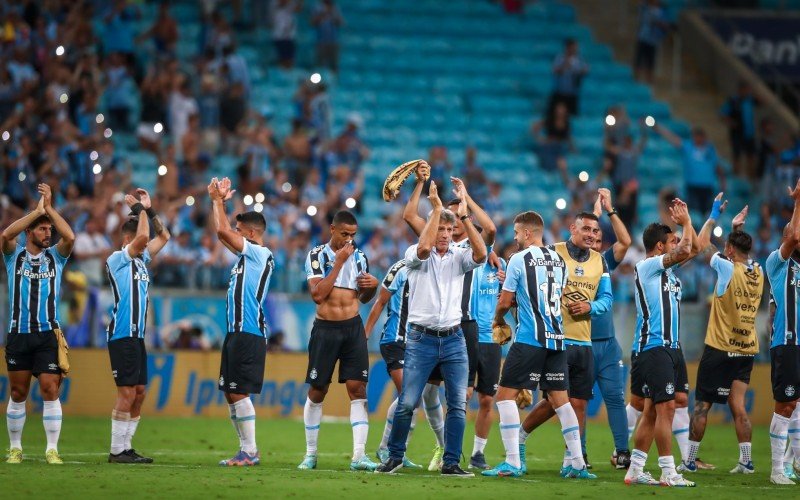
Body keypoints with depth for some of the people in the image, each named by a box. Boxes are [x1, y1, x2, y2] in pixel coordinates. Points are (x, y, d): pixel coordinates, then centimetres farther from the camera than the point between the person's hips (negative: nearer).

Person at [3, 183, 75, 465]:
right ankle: (15, 448, 14)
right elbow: (5, 235, -15)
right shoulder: (14, 256, 5)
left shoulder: (56, 257, 8)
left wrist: (49, 208, -8)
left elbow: (70, 237, -11)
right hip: (18, 334, 0)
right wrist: (38, 210, -14)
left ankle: (52, 449, -4)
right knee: (18, 393, 5)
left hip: (48, 336, 0)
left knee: (50, 391, -7)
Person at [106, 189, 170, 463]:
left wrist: (149, 209, 14)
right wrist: (139, 209, -10)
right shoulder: (117, 259, -9)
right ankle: (117, 450, -8)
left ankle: (125, 447, 10)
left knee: (139, 392, 7)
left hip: (137, 335, 9)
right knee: (127, 393, -11)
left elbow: (163, 236, 25)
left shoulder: (141, 259, 15)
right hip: (122, 336, -9)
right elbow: (142, 237, -23)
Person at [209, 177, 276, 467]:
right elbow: (222, 233, 28)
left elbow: (222, 231, -13)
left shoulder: (260, 254, -9)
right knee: (231, 393, 10)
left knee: (239, 392, -11)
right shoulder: (246, 255, 18)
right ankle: (247, 449, 13)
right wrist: (218, 201, 21)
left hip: (249, 334, -10)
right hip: (236, 333, 10)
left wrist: (218, 200, -1)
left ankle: (250, 451, -10)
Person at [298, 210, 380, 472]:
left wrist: (372, 286, -3)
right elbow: (318, 294, -16)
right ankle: (310, 454, 18)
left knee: (357, 389, -8)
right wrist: (339, 263, -15)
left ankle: (359, 455, -12)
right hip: (325, 329, -2)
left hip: (353, 329, 2)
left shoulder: (359, 257, 9)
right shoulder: (317, 256, -3)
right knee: (317, 391, 5)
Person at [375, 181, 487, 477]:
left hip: (454, 339, 2)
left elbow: (481, 254, -14)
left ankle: (451, 463, 4)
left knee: (458, 404, -3)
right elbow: (424, 248, -23)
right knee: (407, 403, -4)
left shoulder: (458, 256, 7)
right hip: (421, 339, -2)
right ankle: (395, 456, 13)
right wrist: (436, 208, -18)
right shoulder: (416, 255, 2)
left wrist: (463, 214, -16)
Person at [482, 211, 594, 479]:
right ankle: (577, 463, 7)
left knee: (506, 394, -1)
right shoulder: (558, 260, 13)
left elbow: (505, 302, -4)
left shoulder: (519, 260, -6)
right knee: (559, 398, 11)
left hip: (530, 338, -6)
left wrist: (498, 320, 18)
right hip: (557, 337, 6)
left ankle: (513, 462, -9)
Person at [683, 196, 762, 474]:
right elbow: (743, 254, 28)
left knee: (702, 405, 0)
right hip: (747, 350, 6)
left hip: (720, 349, -6)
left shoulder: (728, 270, -14)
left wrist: (714, 216, 7)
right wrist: (738, 228, 30)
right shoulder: (758, 273, 3)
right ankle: (746, 461, -3)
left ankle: (689, 461, 3)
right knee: (737, 404, 5)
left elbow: (701, 243, -4)